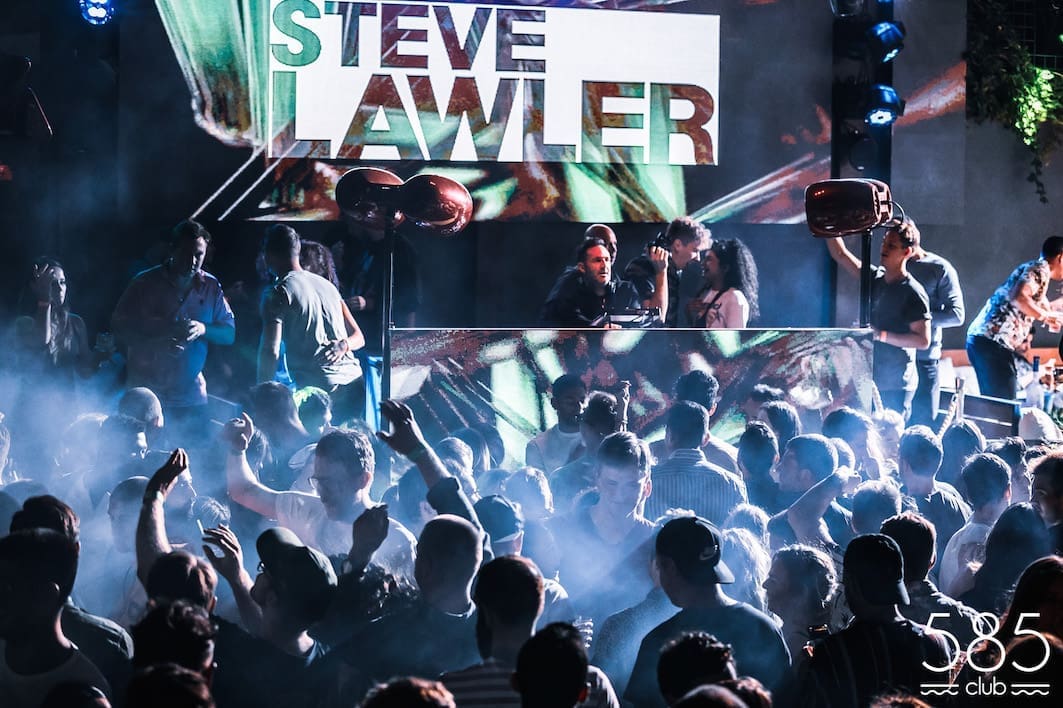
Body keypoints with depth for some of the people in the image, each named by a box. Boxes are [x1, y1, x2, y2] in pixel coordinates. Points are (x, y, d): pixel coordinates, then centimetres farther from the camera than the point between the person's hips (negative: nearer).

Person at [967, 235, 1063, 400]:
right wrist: (1045, 317, -10)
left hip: (981, 339, 10)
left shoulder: (1038, 270, 26)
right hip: (994, 342, -10)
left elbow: (1046, 309, 39)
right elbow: (1019, 297, -22)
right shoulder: (1040, 268, -4)